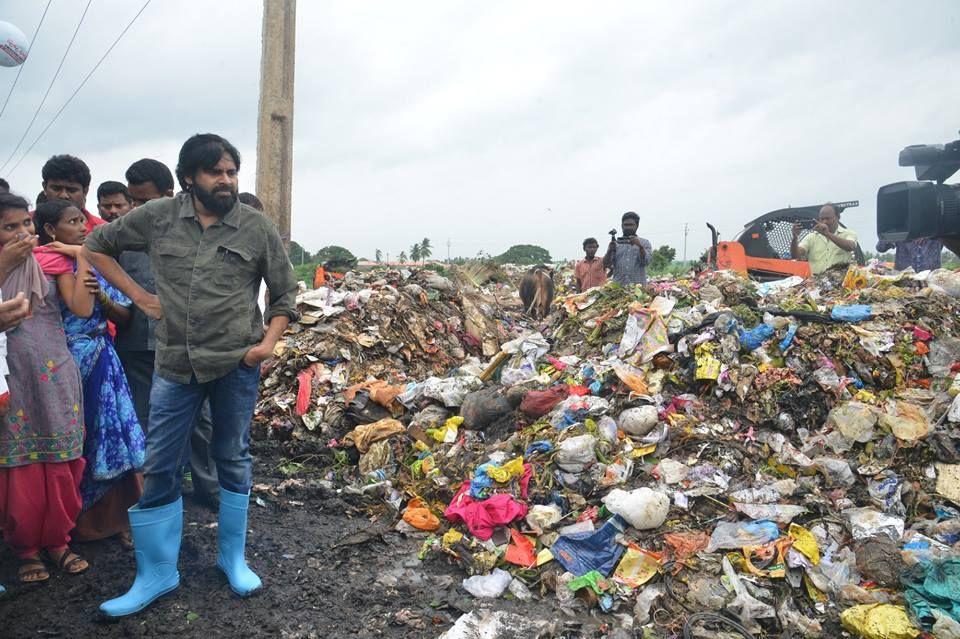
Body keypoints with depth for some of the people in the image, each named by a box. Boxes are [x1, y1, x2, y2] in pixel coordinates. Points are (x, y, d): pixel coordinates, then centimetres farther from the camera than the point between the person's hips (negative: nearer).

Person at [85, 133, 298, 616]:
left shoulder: (257, 228, -3)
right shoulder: (157, 217, 1)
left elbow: (285, 294, 4)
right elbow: (96, 245, 14)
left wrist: (269, 341, -10)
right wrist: (138, 295, 5)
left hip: (236, 364, -1)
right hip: (175, 365, 2)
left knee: (233, 461, 11)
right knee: (158, 467, 5)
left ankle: (232, 557, 30)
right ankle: (156, 573, 23)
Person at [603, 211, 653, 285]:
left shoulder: (645, 243, 11)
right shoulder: (616, 243, 12)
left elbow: (646, 261, -4)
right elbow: (606, 264, 3)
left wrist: (640, 246, -19)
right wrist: (610, 250, -14)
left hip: (638, 285, -1)